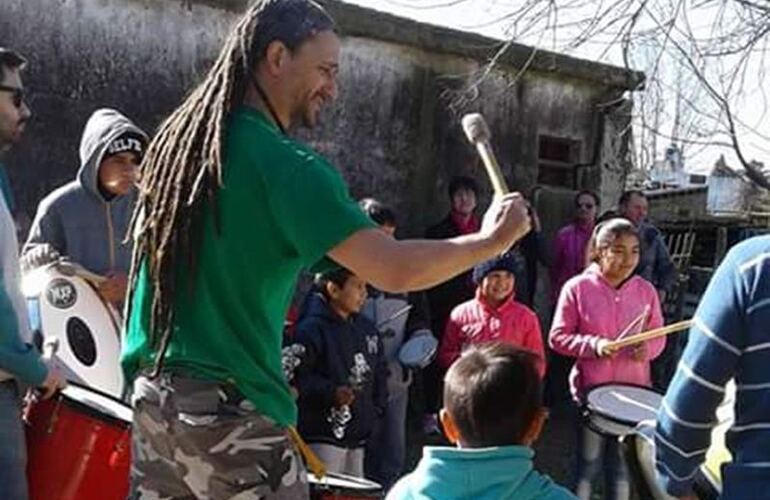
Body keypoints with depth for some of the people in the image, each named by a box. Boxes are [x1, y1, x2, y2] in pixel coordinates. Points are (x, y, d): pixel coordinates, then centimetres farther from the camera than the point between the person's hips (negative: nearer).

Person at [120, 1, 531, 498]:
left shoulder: (177, 139, 8)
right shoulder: (286, 166, -18)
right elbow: (394, 269, -25)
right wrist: (491, 239, -11)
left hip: (154, 394, 8)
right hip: (230, 409, -8)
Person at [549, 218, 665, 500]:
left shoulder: (645, 290, -2)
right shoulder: (577, 288, -11)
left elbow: (658, 335, 5)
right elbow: (558, 337, -8)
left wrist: (647, 348, -17)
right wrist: (594, 345, -22)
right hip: (591, 388, -3)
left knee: (623, 464, 18)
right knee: (589, 463, 12)